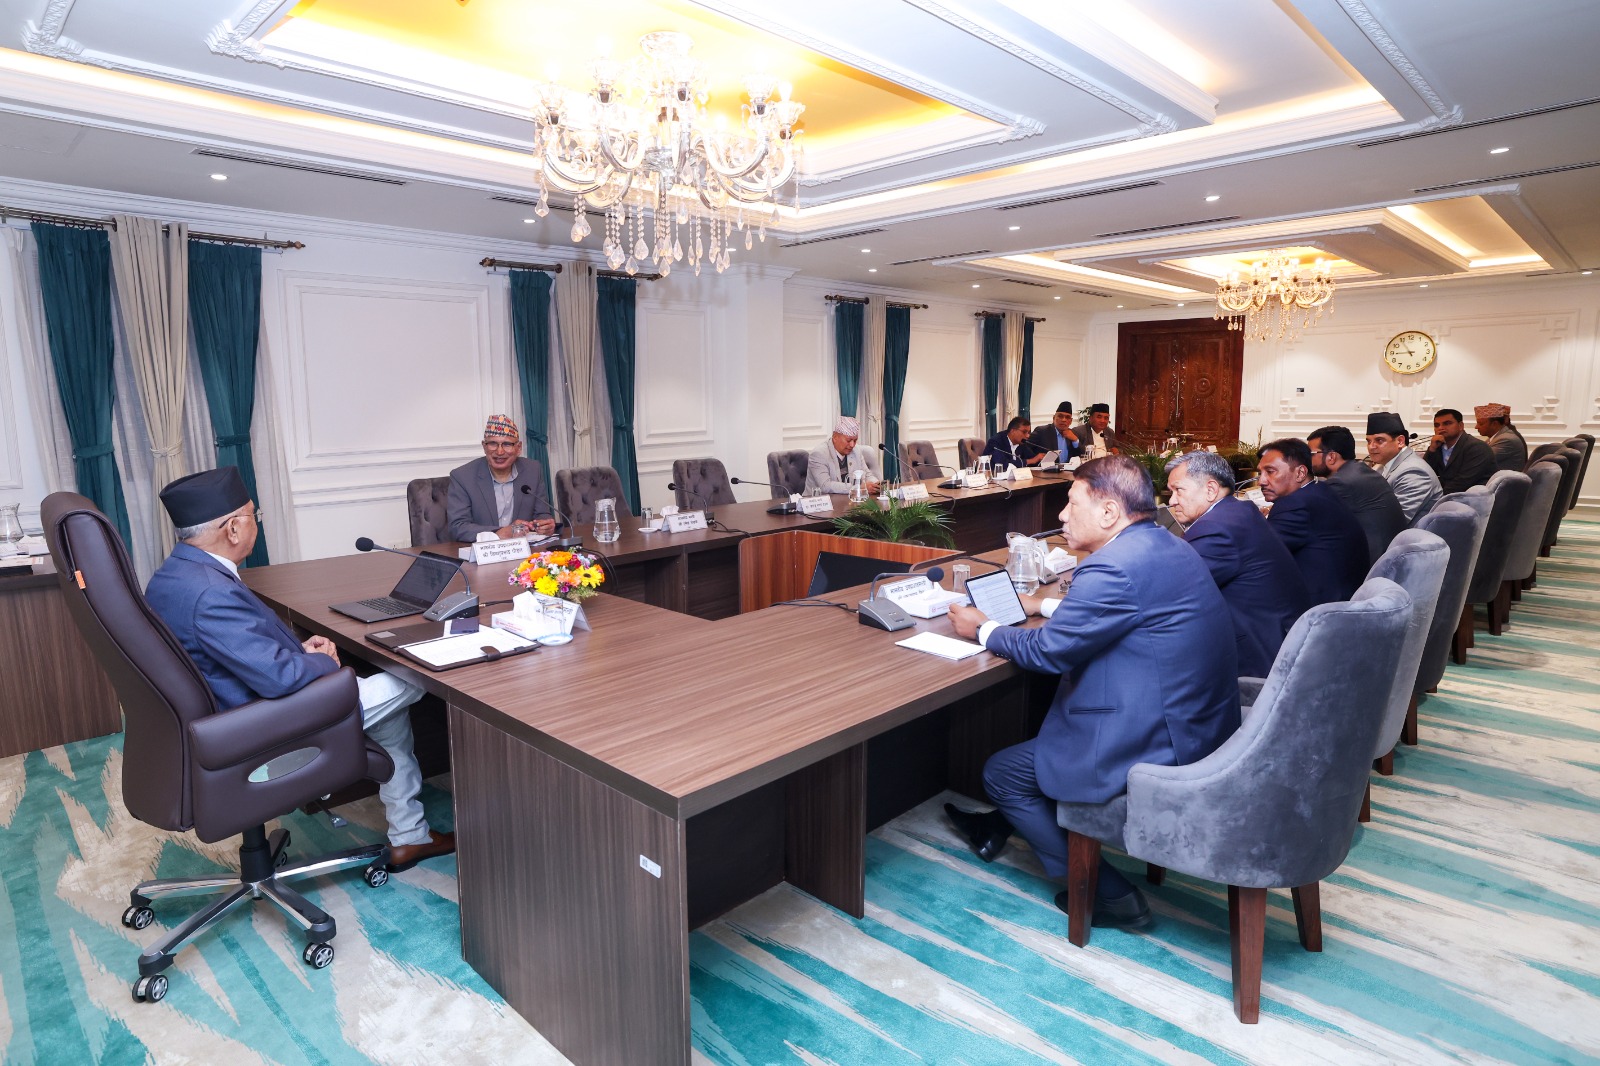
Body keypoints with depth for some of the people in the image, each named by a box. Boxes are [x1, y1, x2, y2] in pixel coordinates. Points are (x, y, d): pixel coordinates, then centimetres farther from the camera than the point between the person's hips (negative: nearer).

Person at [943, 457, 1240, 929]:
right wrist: (1044, 604, 24)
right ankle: (1002, 824, 40)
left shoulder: (1116, 566, -24)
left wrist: (981, 629, -1)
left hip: (1160, 748, -10)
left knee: (1001, 772, 5)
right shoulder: (1164, 545, 7)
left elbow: (1048, 651, -16)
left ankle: (1108, 893, 12)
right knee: (1049, 713, 27)